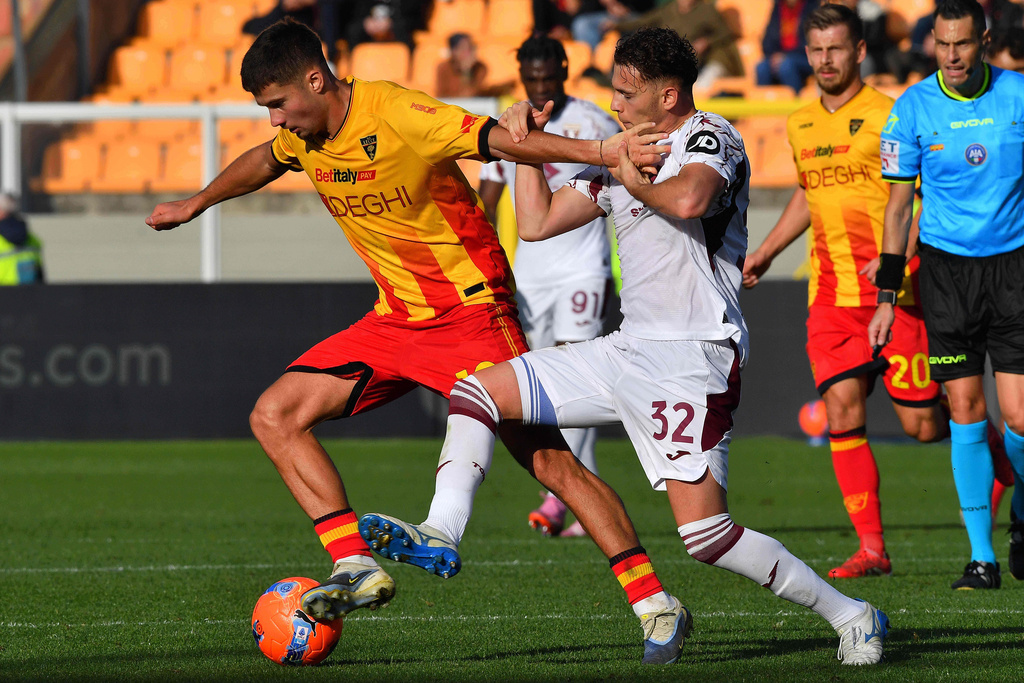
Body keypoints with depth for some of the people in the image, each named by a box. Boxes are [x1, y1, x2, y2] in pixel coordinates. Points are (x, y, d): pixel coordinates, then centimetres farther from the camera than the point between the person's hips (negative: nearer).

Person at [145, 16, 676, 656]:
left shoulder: (398, 116, -22)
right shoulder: (303, 134, 2)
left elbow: (503, 141, -26)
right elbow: (263, 162, 26)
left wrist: (599, 151, -39)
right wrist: (195, 204, 41)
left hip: (472, 310, -8)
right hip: (395, 319, 8)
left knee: (550, 461, -14)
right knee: (275, 416, -4)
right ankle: (358, 570, -6)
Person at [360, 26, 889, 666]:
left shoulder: (710, 136, -7)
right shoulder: (624, 155, 18)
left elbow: (689, 200, -31)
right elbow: (537, 222, 22)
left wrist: (639, 185, -13)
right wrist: (527, 143, 14)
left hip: (691, 361, -9)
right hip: (628, 350, 9)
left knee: (706, 535, -16)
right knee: (478, 390, 3)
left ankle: (849, 614, -3)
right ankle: (439, 536, -6)